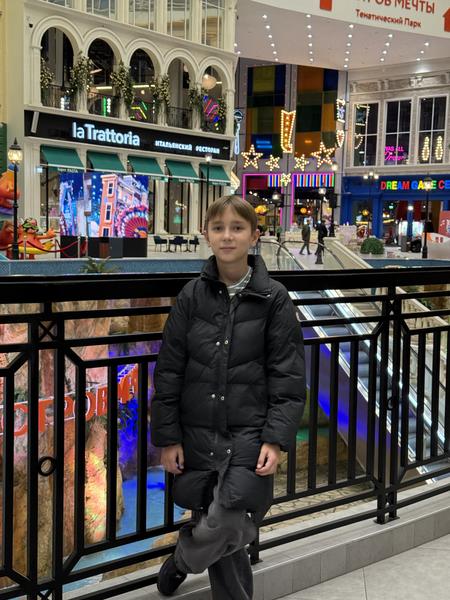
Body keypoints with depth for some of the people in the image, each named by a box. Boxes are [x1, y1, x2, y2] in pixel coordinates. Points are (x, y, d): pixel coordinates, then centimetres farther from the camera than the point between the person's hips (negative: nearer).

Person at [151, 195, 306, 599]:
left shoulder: (274, 299, -3)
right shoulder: (192, 296, 1)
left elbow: (288, 376, -3)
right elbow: (169, 371, 3)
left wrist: (276, 439, -11)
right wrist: (168, 437, 1)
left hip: (250, 434, -2)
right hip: (199, 433, 2)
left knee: (227, 528, -10)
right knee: (221, 535, 7)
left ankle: (182, 559, 23)